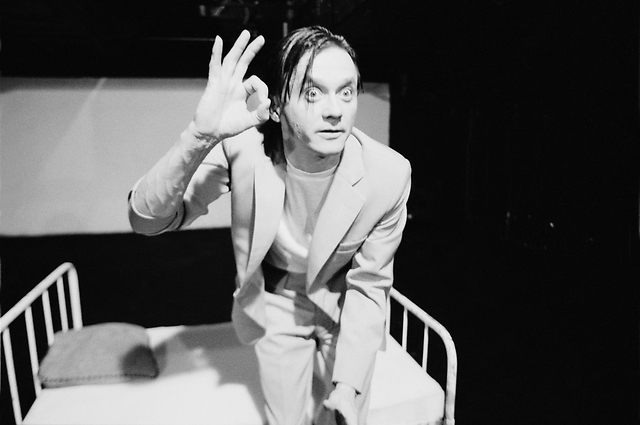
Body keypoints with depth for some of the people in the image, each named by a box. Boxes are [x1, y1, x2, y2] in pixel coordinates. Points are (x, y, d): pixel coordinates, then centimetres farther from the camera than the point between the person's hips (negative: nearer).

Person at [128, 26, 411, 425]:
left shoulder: (389, 174, -26)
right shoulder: (242, 148, -27)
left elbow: (368, 285, -15)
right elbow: (147, 220, -28)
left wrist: (349, 383, -18)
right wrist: (199, 137, -44)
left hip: (346, 309, 1)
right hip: (276, 308, 0)